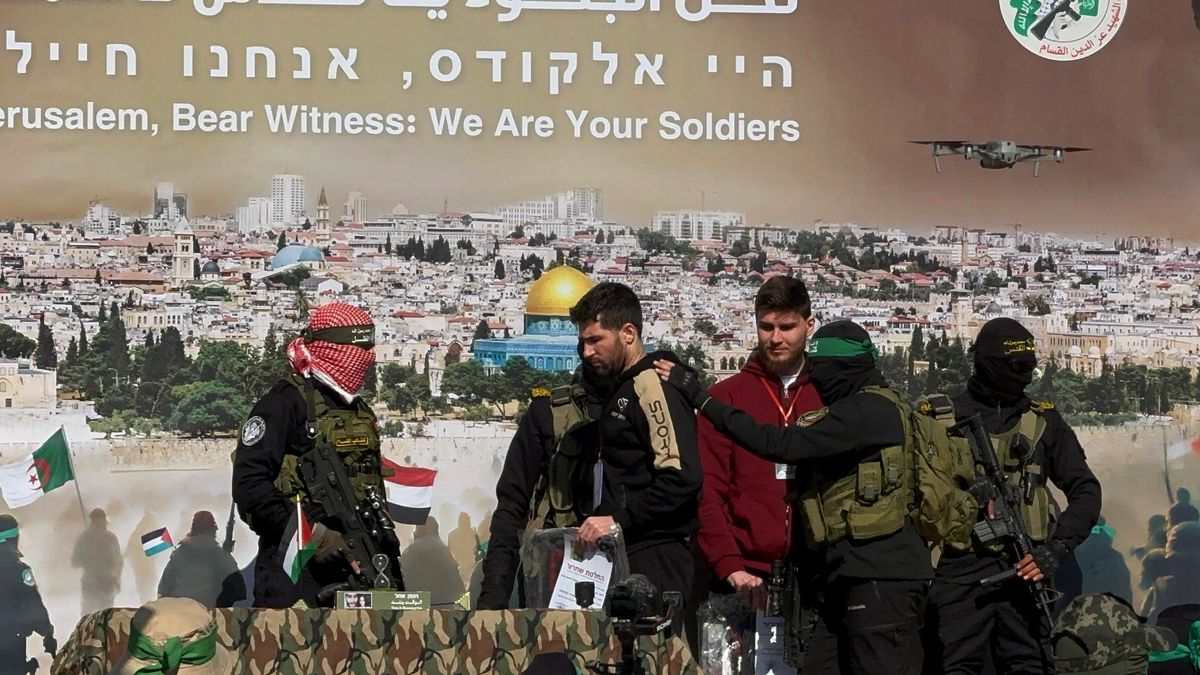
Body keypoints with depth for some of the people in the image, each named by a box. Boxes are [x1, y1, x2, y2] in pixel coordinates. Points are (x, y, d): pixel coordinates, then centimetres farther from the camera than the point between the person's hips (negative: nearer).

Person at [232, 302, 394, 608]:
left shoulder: (362, 413, 20)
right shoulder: (286, 402, -7)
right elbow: (249, 485, -15)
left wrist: (388, 551, 18)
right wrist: (313, 534, -20)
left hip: (355, 564, 8)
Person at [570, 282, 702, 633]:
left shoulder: (652, 385, -11)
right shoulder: (621, 388, 20)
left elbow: (683, 477, -20)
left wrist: (619, 520, -18)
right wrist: (600, 520, 13)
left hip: (654, 559, -9)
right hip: (626, 555, 9)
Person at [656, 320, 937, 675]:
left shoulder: (872, 410, -13)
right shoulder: (855, 410, 19)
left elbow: (783, 444, -20)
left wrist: (702, 399, -17)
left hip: (881, 578, -10)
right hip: (849, 577, 10)